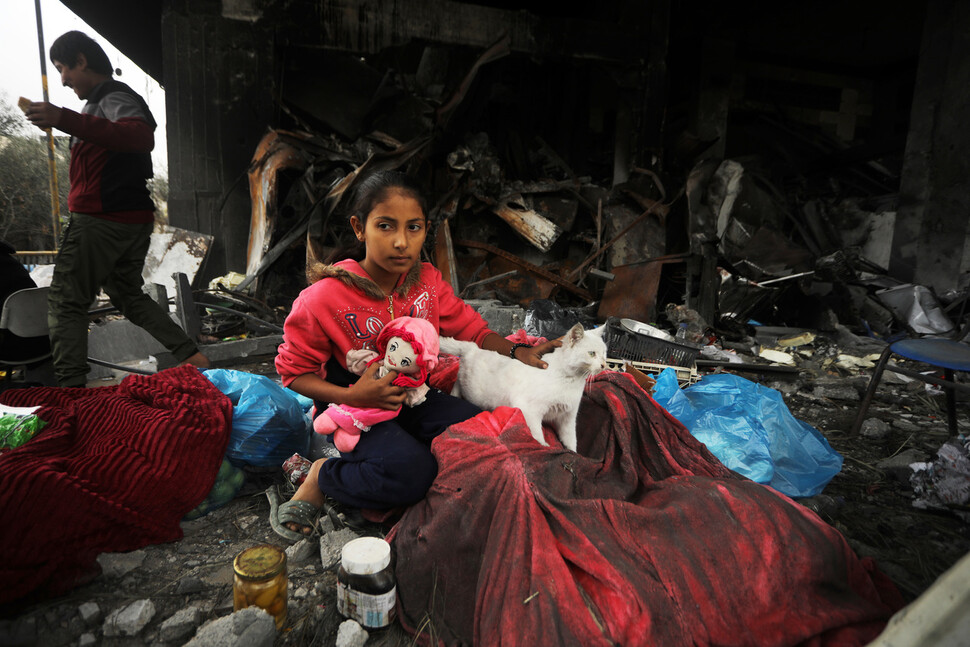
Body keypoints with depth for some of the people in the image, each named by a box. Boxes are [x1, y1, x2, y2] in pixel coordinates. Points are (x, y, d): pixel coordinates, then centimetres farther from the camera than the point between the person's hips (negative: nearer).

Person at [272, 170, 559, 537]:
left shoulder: (427, 280, -4)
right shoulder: (324, 299, -19)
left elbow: (470, 329, 5)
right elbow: (293, 372, -10)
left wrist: (516, 352, -13)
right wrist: (353, 396, -25)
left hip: (412, 399, 6)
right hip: (352, 410, -6)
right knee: (409, 470, -30)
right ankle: (321, 479, -3)